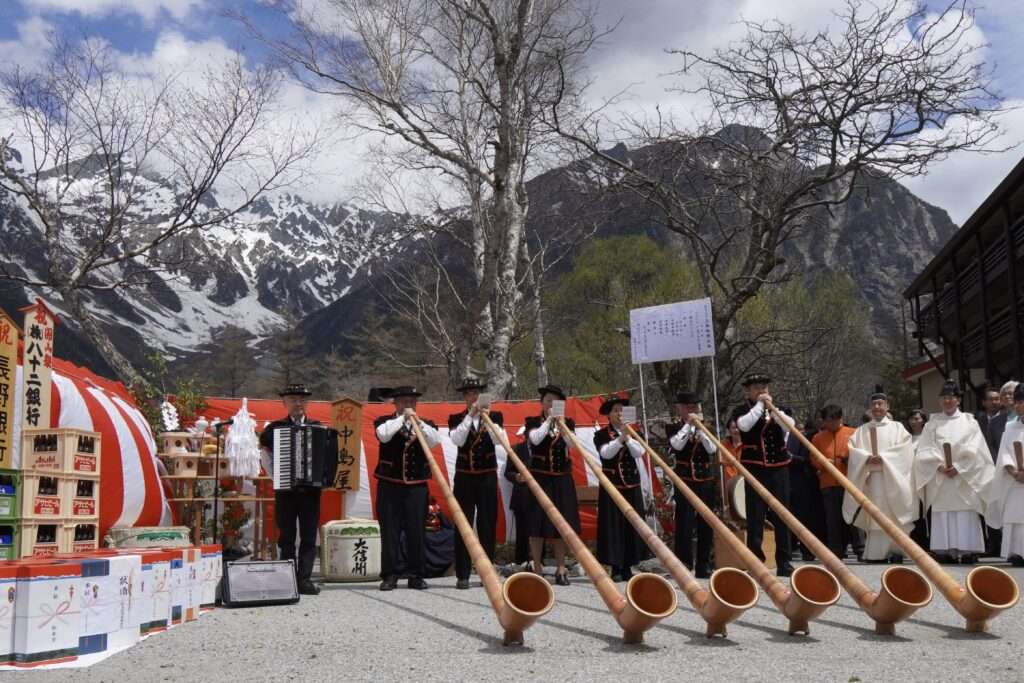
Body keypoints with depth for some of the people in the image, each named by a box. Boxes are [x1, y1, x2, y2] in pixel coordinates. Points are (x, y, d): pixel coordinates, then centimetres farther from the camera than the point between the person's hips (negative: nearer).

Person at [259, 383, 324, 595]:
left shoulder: (318, 427, 10)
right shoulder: (275, 427, 6)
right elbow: (262, 450, 8)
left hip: (311, 488, 1)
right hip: (285, 489, -1)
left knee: (309, 537, -1)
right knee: (286, 537, 4)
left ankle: (304, 579, 2)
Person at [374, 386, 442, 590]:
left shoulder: (426, 424, 11)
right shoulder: (385, 421, 6)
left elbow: (435, 441, -8)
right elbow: (383, 435, -16)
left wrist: (418, 422, -16)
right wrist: (402, 418, -17)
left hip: (417, 486, 2)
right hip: (389, 486, -2)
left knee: (417, 531, 3)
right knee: (390, 531, 0)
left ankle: (416, 576, 12)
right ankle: (389, 576, 8)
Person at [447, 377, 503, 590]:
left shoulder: (494, 416, 5)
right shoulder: (456, 418, 5)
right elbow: (457, 440, -12)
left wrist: (488, 419, -22)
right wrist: (470, 417, -16)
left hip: (487, 477, 1)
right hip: (464, 477, 0)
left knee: (487, 524, 3)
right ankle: (462, 575, 3)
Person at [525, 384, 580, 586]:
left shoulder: (567, 422, 9)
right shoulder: (533, 422, 2)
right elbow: (535, 439, -18)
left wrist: (561, 424, -23)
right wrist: (549, 421, -22)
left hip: (562, 479, 3)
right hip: (540, 478, -2)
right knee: (538, 522, -3)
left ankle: (560, 569, 12)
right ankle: (537, 569, 4)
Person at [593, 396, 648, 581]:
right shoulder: (601, 435, 1)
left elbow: (639, 452, -3)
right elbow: (606, 453, -15)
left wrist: (628, 438, -16)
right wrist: (620, 438, -24)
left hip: (633, 486, 4)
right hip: (611, 486, -4)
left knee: (632, 525, 4)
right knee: (613, 525, -5)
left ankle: (627, 567, 12)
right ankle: (616, 568, 0)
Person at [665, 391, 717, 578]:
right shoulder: (673, 428, 4)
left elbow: (712, 449, -2)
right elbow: (676, 445, -17)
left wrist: (700, 427, -9)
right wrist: (688, 424, -12)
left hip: (706, 481, 4)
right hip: (685, 482, -4)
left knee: (705, 525, 6)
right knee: (684, 524, -6)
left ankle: (703, 566, 14)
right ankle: (683, 566, -1)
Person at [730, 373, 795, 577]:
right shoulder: (741, 410, 5)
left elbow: (790, 425, -3)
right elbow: (744, 425, -17)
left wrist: (772, 407, -11)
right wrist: (759, 405, -9)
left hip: (779, 469, 4)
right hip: (755, 470, -4)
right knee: (755, 517, -2)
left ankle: (783, 562, 12)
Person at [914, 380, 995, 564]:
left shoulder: (969, 422, 10)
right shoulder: (932, 423, 13)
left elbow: (974, 450, 0)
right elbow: (924, 451, 4)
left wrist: (958, 467, -12)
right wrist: (940, 466, -12)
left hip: (964, 478, -1)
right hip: (939, 477, 1)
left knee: (965, 517, -7)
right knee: (942, 517, -4)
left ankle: (966, 550, -7)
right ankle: (945, 550, -4)